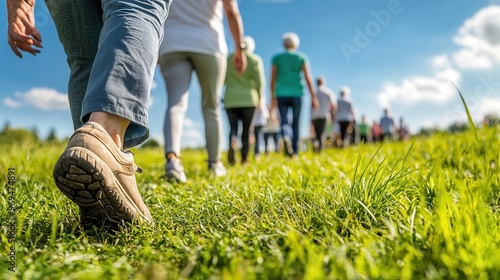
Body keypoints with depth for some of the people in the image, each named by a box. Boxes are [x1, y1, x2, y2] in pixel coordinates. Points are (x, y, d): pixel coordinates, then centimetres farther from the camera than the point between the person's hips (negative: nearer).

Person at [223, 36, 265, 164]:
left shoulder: (228, 59, 8)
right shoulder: (255, 59, 2)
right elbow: (260, 82, -3)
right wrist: (260, 97, 10)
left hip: (231, 100, 1)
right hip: (249, 99, -1)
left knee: (233, 127, 5)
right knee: (247, 130, 6)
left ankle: (232, 140, -28)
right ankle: (244, 158, 2)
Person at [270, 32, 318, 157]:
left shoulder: (276, 57, 6)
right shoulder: (302, 57, 5)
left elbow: (273, 79, 4)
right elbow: (308, 78, -2)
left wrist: (273, 96, 11)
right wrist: (313, 97, 1)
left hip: (281, 94, 0)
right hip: (297, 94, 0)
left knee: (284, 121, 1)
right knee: (295, 124, 9)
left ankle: (285, 137, -31)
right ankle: (295, 151, 7)